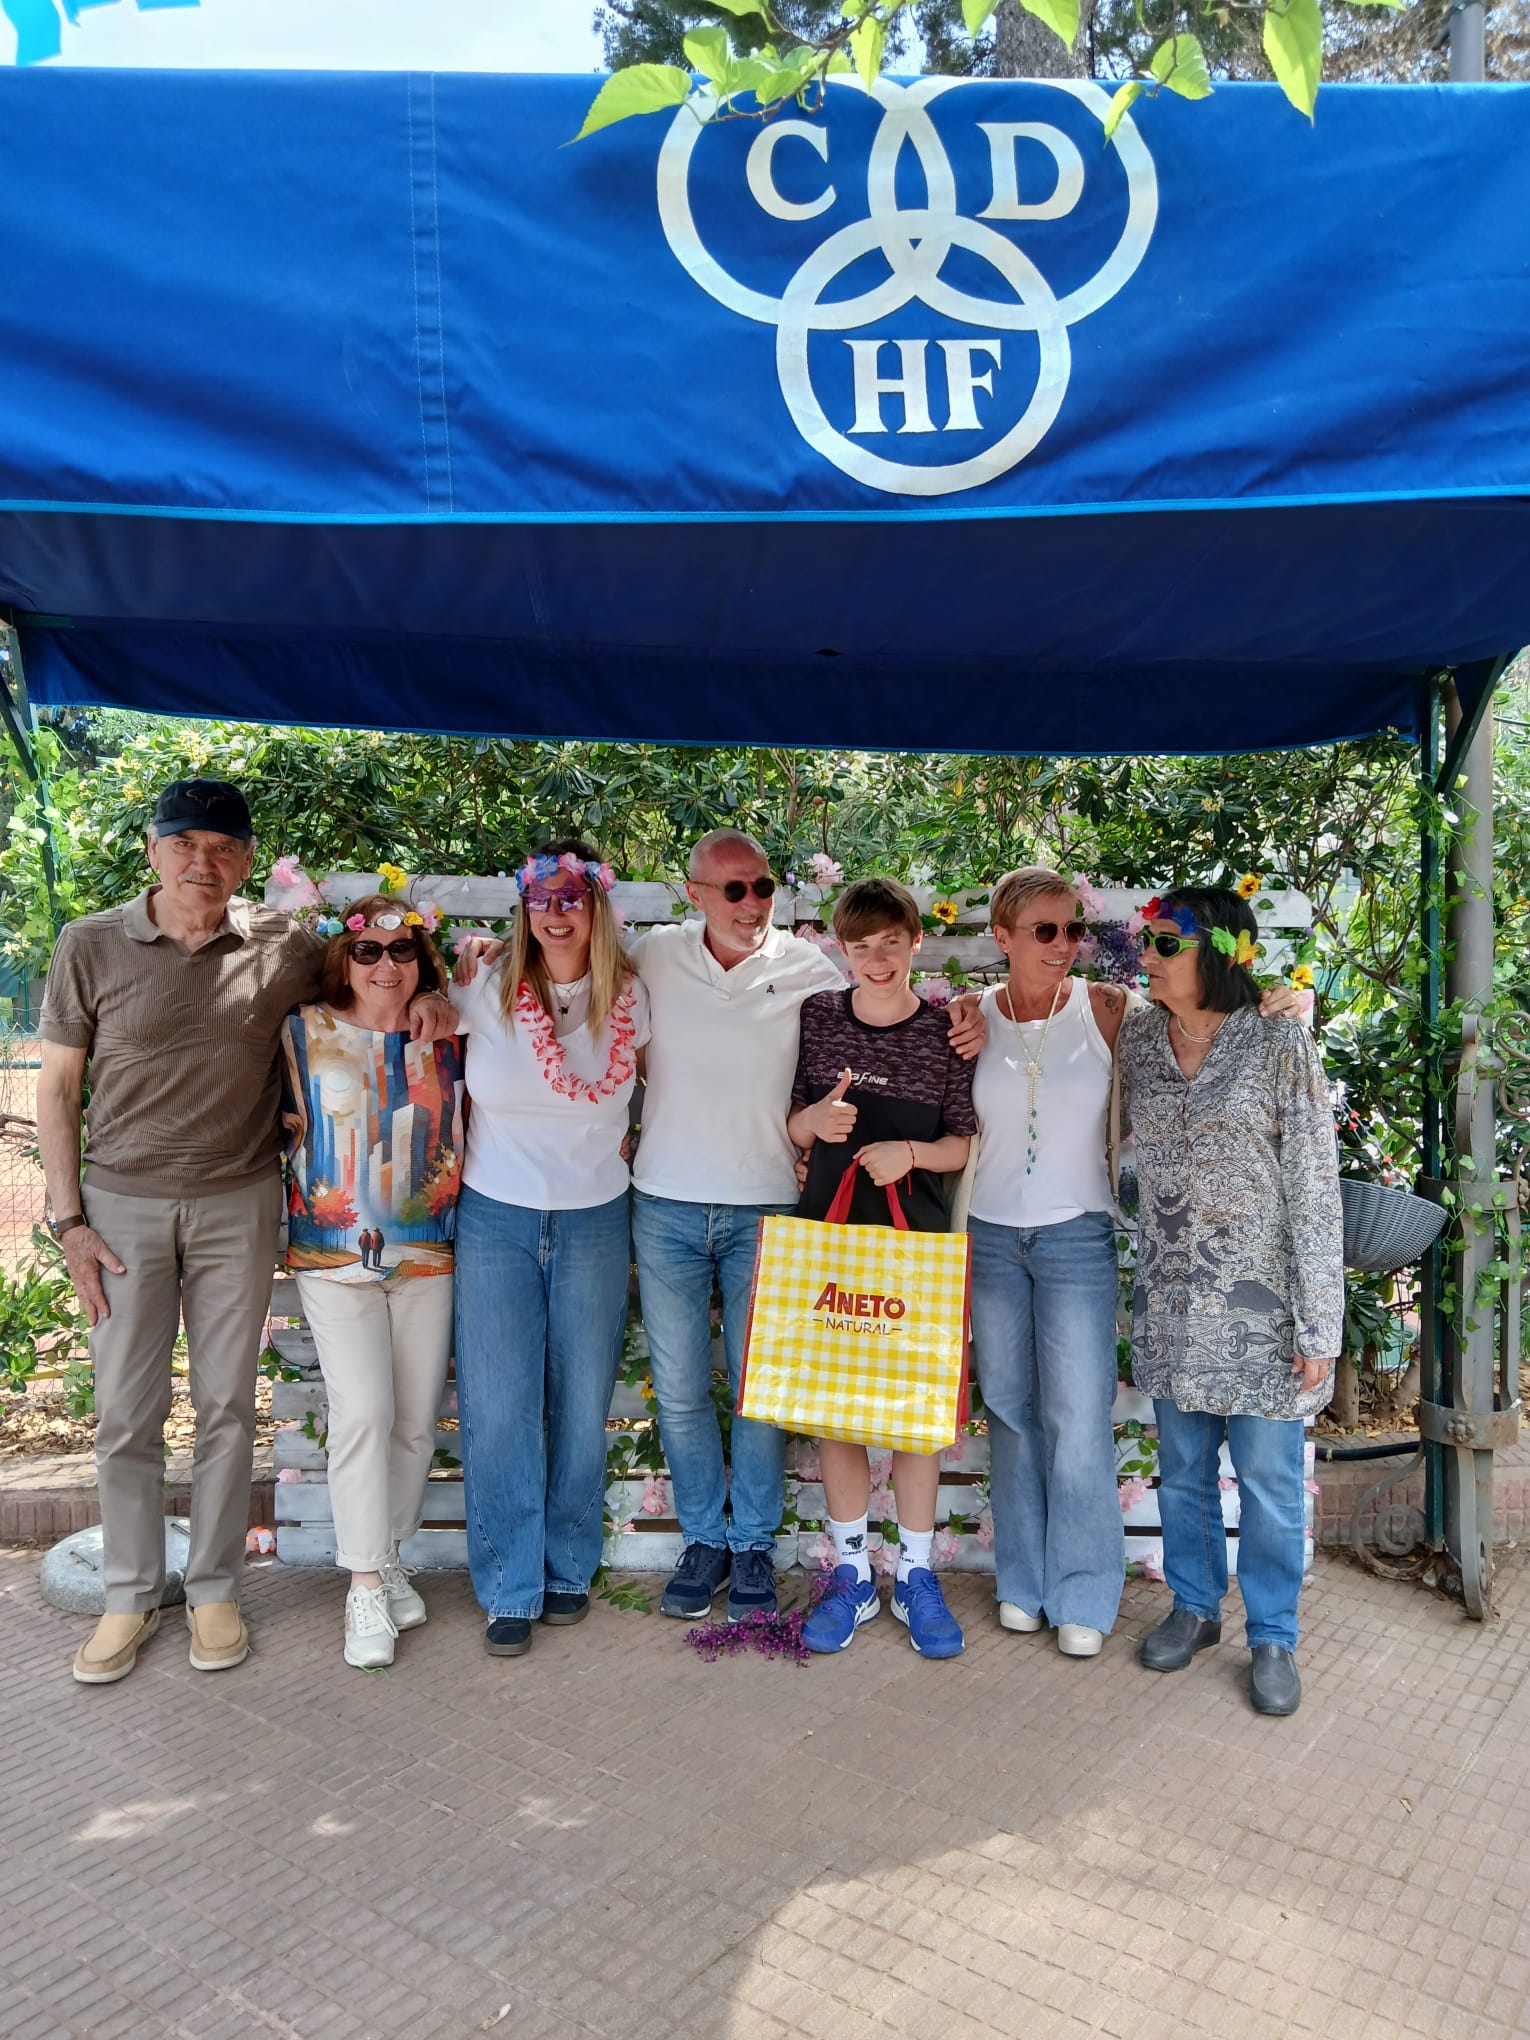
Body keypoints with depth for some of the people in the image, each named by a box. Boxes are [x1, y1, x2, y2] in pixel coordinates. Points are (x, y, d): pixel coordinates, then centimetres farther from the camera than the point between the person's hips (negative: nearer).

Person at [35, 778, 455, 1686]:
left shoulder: (283, 946, -3)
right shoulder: (92, 946, -5)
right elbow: (59, 1087, 0)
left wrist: (425, 995, -10)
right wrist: (69, 1219, -4)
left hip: (240, 1205, 1)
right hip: (123, 1203, 0)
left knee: (227, 1404, 9)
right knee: (126, 1411, 7)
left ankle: (215, 1588, 26)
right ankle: (131, 1596, 25)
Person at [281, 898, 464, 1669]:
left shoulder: (447, 1039, 4)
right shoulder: (305, 1033, 0)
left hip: (427, 1256, 3)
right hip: (333, 1253, -2)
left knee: (415, 1421, 7)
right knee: (363, 1412, -12)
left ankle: (390, 1557, 27)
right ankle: (365, 1585, 1)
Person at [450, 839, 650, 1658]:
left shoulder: (629, 999, -2)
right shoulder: (484, 994, -6)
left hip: (595, 1222, 1)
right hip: (496, 1220, -1)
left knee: (583, 1405, 9)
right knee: (499, 1410, 1)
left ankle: (568, 1569, 27)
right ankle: (510, 1590, 16)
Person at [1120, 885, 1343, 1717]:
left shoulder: (1279, 1043, -11)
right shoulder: (1136, 1038, 2)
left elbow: (1315, 1191, -11)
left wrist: (1319, 1327, -12)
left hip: (1259, 1303, -4)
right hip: (1171, 1301, 4)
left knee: (1269, 1479, 7)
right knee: (1182, 1469, 16)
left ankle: (1271, 1637, 27)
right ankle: (1193, 1606, 36)